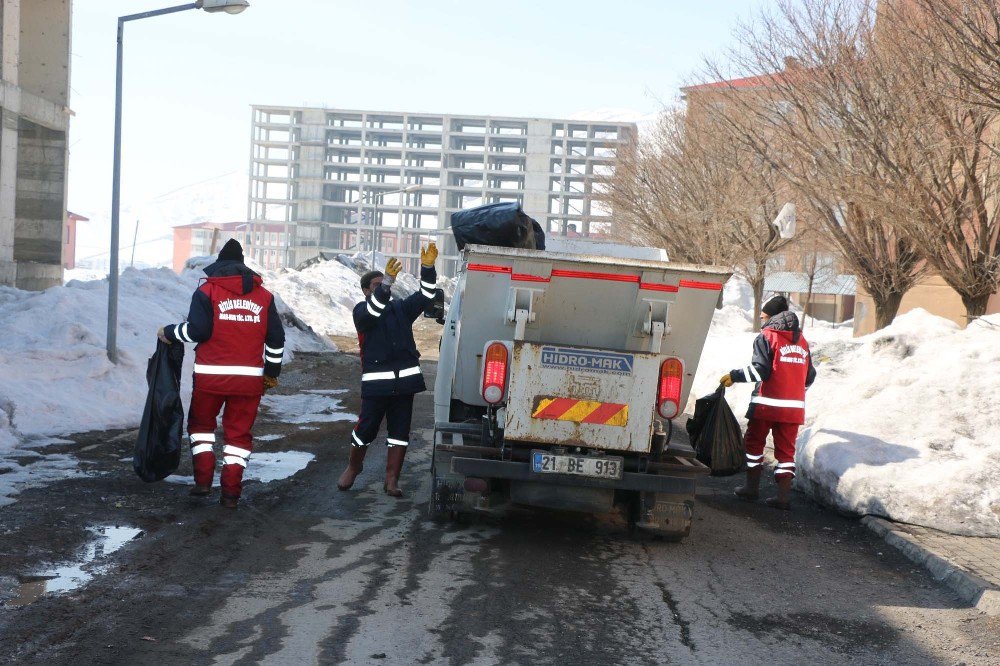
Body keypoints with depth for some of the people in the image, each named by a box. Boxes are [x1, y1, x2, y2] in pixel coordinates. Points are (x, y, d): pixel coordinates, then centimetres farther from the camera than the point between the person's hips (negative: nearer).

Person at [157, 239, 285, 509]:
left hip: (211, 375, -2)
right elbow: (276, 339, 8)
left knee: (201, 423, 19)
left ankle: (203, 479, 10)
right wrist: (272, 373, 18)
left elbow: (196, 330, -11)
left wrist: (168, 333, 6)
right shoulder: (264, 296, 8)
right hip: (250, 378, 2)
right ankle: (231, 492, 7)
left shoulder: (207, 291, -2)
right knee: (239, 432, 9)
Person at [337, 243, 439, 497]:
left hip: (405, 380, 4)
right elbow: (373, 309, -21)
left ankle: (392, 480, 12)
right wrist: (387, 281, -35)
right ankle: (353, 467, 27)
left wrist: (428, 267, -11)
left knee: (400, 432, 5)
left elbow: (424, 295, 5)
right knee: (366, 429, 1)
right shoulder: (361, 311, 2)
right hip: (376, 381, -4)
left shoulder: (401, 308, 15)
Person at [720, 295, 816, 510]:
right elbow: (810, 376, 17)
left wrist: (734, 376, -6)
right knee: (786, 449, 7)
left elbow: (760, 369, -15)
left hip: (767, 403, -5)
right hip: (794, 407, 5)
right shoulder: (801, 341, 14)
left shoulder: (767, 337, -6)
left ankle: (752, 487, 15)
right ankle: (784, 495, 3)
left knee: (754, 442, 11)